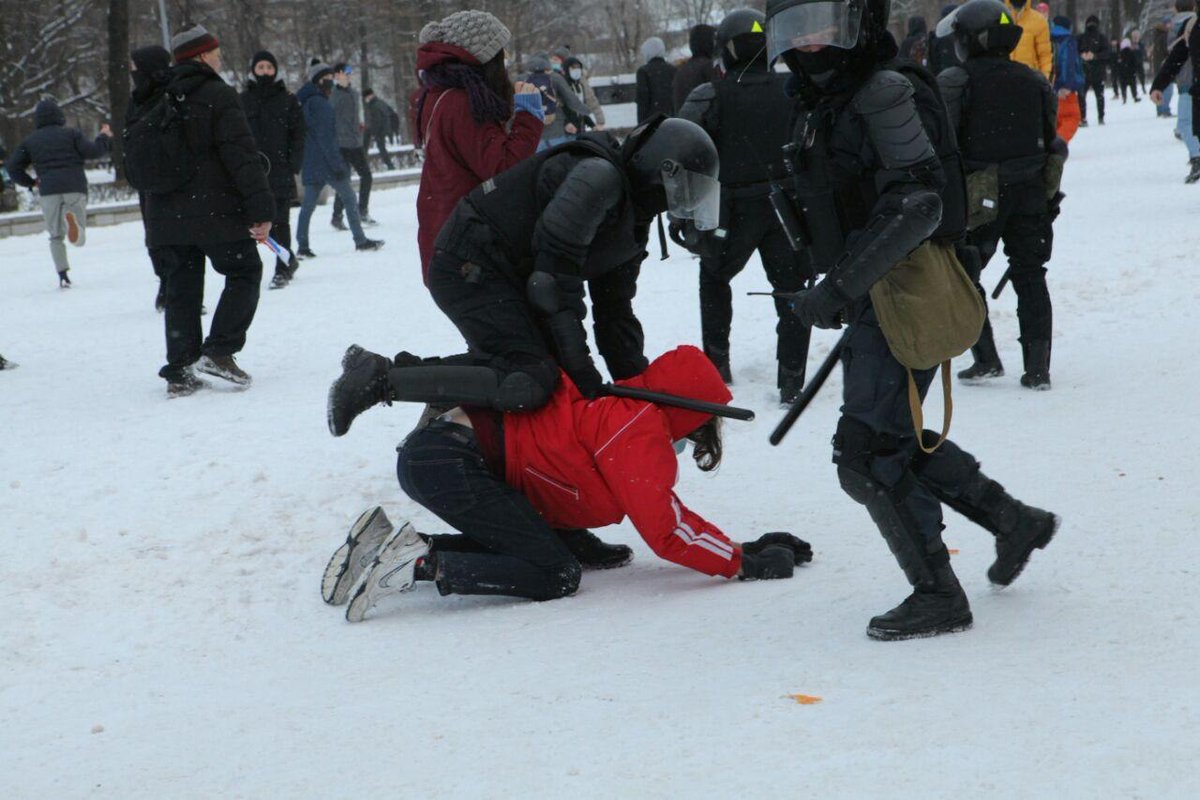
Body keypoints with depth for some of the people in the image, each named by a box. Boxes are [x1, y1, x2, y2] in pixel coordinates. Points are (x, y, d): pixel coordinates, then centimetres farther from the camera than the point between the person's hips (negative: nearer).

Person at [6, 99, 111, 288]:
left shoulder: (30, 141, 14)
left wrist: (30, 182, 24)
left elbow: (12, 165, 11)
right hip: (75, 188, -1)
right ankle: (72, 219, -36)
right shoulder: (71, 133, 7)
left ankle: (63, 275, -1)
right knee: (79, 239, -2)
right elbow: (91, 151, 0)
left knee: (56, 236, 13)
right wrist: (104, 138, 18)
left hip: (48, 191, 1)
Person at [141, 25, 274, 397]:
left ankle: (180, 372, 6)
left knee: (181, 288, 11)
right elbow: (243, 156, -16)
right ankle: (218, 352, -4)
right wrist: (261, 210, -16)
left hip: (166, 213, 6)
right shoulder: (219, 96, -10)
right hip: (216, 212, -6)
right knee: (245, 272, 9)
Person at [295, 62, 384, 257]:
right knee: (349, 198, 3)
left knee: (308, 204, 4)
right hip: (326, 162, -9)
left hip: (311, 165, 9)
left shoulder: (306, 103, 16)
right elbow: (325, 138, -19)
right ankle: (360, 240, 6)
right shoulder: (318, 104, -14)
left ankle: (302, 245, -1)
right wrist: (337, 164, -20)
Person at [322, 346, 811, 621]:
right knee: (555, 575, -8)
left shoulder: (624, 411, 20)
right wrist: (745, 564, -3)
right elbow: (665, 530, -12)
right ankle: (418, 563, -15)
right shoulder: (640, 432, -8)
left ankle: (384, 543, 11)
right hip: (450, 461, -10)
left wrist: (747, 547, 21)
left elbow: (663, 509, 24)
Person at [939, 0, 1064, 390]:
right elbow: (1051, 142, 12)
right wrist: (1050, 197, 20)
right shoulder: (1033, 81, 6)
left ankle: (986, 358, 5)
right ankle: (1037, 367, 8)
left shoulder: (954, 83, -10)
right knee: (1030, 277, 11)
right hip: (1031, 195, 4)